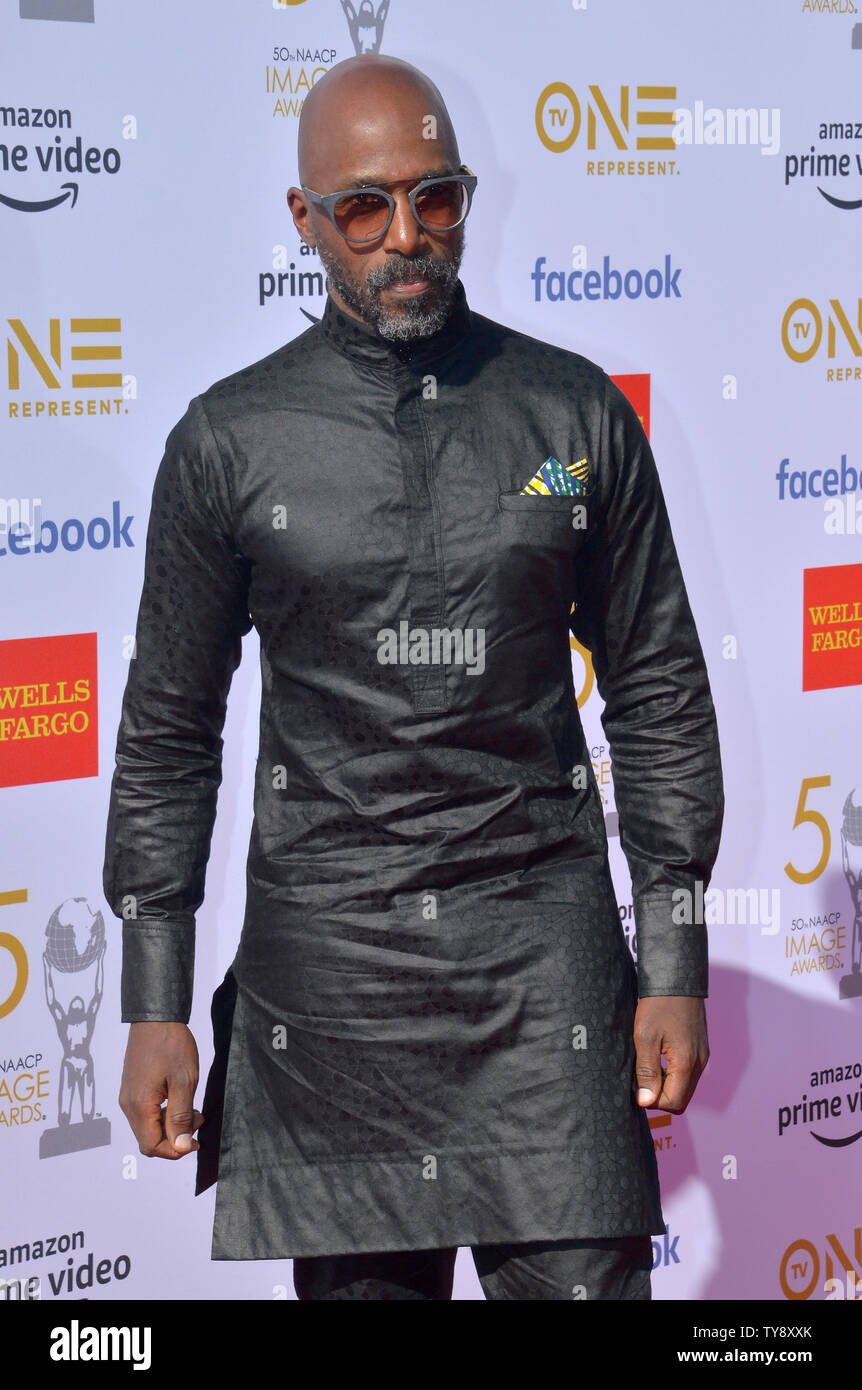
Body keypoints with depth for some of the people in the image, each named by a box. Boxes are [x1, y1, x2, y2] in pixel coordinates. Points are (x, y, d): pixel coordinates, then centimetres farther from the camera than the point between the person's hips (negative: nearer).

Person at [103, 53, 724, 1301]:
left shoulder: (577, 413, 4)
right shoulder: (230, 440, 2)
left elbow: (659, 695, 9)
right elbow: (167, 736, 6)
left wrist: (676, 967, 4)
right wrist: (155, 1011, 2)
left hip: (543, 944, 0)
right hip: (323, 958, 0)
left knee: (581, 1277, -5)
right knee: (359, 1280, 4)